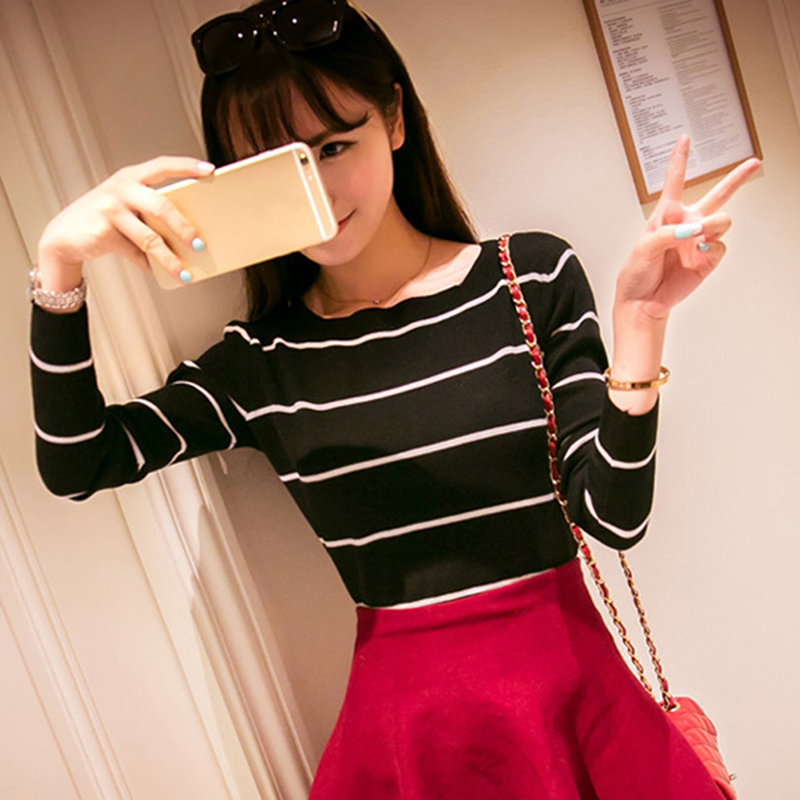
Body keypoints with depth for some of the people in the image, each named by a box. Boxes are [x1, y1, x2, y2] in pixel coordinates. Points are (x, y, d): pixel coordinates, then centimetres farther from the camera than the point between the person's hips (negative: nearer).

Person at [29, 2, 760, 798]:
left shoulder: (532, 280, -5)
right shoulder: (260, 359, -1)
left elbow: (615, 518, -9)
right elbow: (74, 465, -5)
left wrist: (639, 321, -22)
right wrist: (59, 266, -16)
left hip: (567, 694, 0)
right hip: (398, 718, 1)